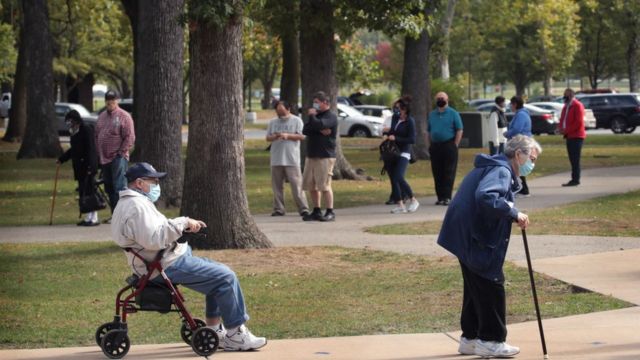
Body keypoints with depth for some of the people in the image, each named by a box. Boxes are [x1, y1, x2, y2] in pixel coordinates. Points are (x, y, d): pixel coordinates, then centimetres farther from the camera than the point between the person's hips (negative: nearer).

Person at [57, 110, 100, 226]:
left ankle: (94, 218, -6)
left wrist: (89, 166, -22)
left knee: (89, 190, -8)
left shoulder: (86, 130, -11)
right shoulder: (75, 132, 16)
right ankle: (88, 218, 13)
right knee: (83, 191, 8)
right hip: (79, 166, 9)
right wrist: (61, 159, 28)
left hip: (87, 165, -9)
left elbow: (90, 149, -17)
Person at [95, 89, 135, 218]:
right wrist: (100, 153, 10)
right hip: (105, 159, 7)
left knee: (119, 188, -13)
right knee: (109, 188, 10)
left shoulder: (124, 116, -6)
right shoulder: (102, 117, 16)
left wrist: (121, 153, -13)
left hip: (118, 159, -7)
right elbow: (97, 136, 20)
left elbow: (130, 138, -10)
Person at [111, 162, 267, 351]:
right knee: (226, 277, -12)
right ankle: (235, 335, -6)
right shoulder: (137, 207, -20)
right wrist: (182, 223, -23)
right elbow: (154, 239, -31)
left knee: (217, 271, 21)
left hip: (165, 259, 12)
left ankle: (214, 329, 21)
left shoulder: (131, 203, 16)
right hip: (167, 266, -12)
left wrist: (186, 225, 9)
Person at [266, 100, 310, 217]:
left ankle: (303, 209, -6)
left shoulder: (296, 121, 4)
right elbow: (268, 138, 11)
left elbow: (301, 136, -3)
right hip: (276, 159, 4)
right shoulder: (273, 122, 14)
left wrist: (287, 135, -15)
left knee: (297, 185, -8)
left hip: (292, 159, -4)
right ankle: (278, 209, 10)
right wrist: (275, 136, -10)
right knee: (277, 185, 4)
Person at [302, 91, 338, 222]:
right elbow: (305, 130, 5)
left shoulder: (331, 117, -5)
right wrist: (320, 131, -10)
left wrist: (312, 116, -6)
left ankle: (330, 212, -5)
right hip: (311, 155, 8)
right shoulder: (316, 115, 20)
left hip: (325, 156, -8)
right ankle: (316, 211, 17)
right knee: (311, 185, 8)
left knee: (324, 185, -10)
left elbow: (319, 125, -24)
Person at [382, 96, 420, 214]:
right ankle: (400, 205, 8)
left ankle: (413, 200, -2)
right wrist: (386, 134, 4)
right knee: (393, 179, 3)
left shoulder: (410, 121, -11)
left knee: (399, 177, -19)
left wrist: (396, 138, -17)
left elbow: (412, 140, -15)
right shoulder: (395, 118, 8)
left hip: (403, 153, -7)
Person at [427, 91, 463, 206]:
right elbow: (428, 131, 19)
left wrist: (455, 146, -9)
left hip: (449, 146, -5)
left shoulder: (453, 114, 0)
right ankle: (440, 197, 9)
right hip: (435, 147, 5)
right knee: (437, 173, 4)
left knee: (449, 173, -7)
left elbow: (459, 131, -4)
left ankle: (447, 197, -8)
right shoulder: (432, 114, 15)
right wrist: (430, 145, 8)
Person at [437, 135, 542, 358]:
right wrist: (514, 214, -30)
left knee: (476, 288, 17)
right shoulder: (501, 171, -17)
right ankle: (491, 340, 4)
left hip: (468, 238, 11)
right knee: (491, 287, -3)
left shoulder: (496, 168, 17)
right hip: (475, 240, -11)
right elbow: (485, 196, -34)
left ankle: (470, 338, 23)